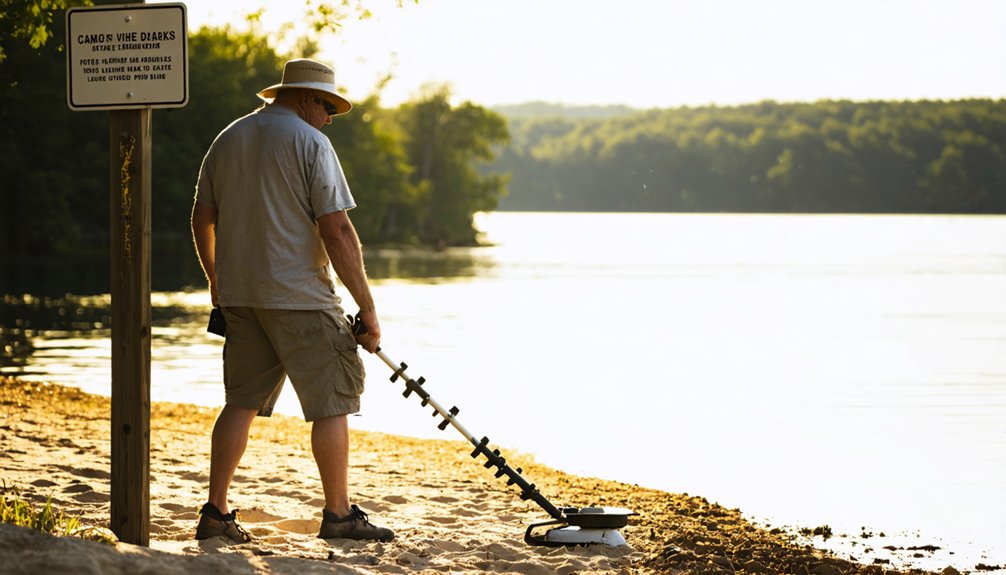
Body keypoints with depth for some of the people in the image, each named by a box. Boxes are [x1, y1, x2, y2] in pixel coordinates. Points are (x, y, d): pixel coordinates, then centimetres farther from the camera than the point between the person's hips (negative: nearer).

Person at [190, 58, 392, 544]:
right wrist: (366, 306, -11)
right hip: (298, 296, -7)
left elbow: (202, 219, 18)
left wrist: (215, 280, 32)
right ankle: (338, 514, 6)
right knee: (332, 402, 2)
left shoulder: (227, 139, 12)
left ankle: (216, 512, 8)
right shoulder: (310, 142, -9)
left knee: (241, 402, 11)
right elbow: (337, 231, -15)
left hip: (240, 296, 7)